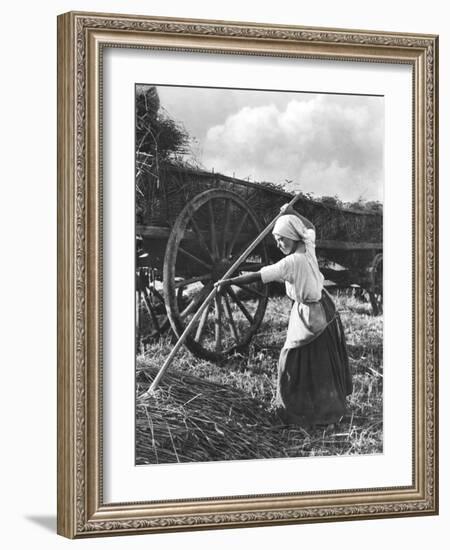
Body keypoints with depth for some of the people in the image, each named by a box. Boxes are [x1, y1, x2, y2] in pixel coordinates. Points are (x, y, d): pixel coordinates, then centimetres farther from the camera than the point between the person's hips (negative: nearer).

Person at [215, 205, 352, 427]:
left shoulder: (292, 262, -25)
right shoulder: (308, 248, -3)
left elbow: (258, 276, -28)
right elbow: (309, 226, 20)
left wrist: (229, 282, -26)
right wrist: (290, 213, 27)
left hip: (309, 317, -9)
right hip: (323, 308, 9)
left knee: (299, 363, 2)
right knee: (322, 363, 19)